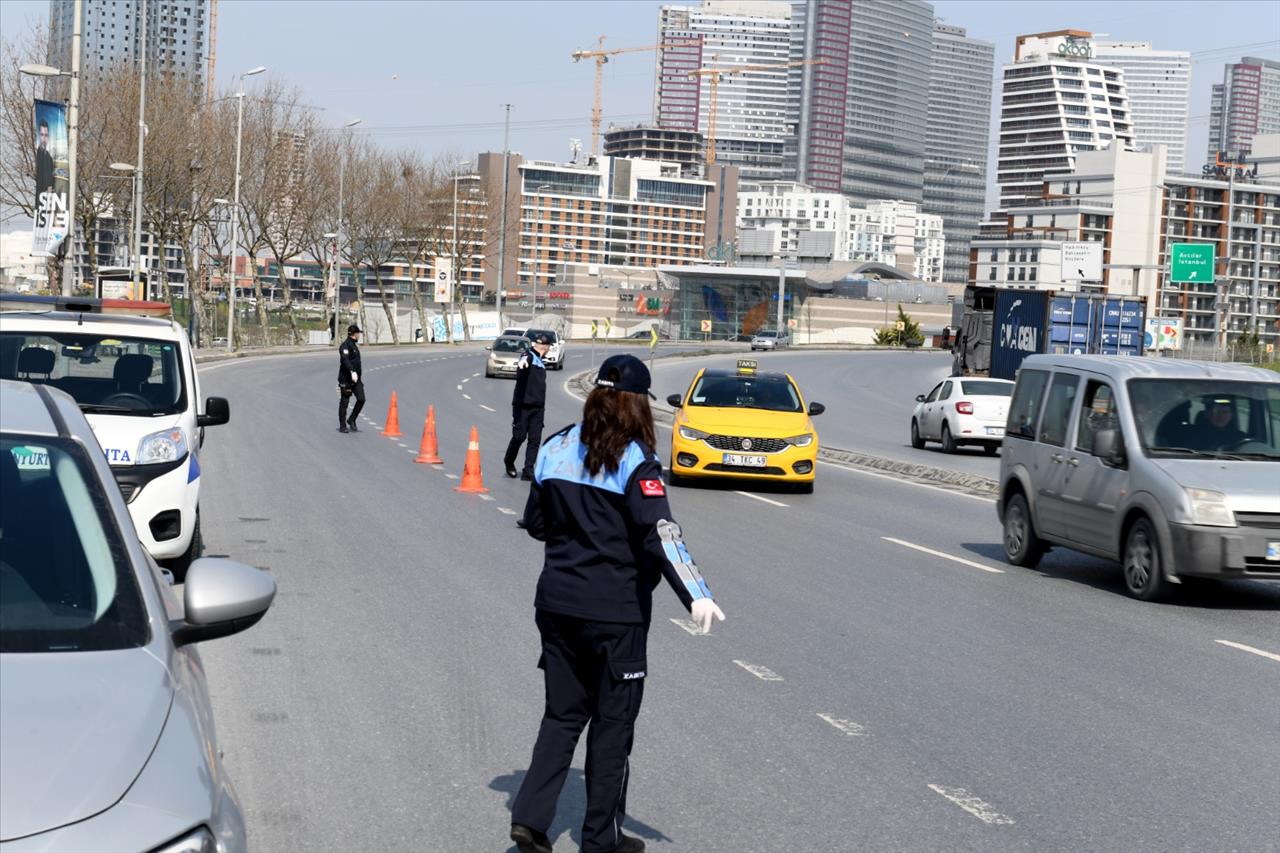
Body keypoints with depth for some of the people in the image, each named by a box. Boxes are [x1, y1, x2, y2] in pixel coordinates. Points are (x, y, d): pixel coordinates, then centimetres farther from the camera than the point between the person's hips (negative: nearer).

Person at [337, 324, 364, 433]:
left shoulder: (354, 345, 18)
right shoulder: (345, 345, -12)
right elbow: (345, 360, -27)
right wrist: (352, 371, -40)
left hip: (356, 378, 8)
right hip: (346, 379, -8)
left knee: (361, 399, -4)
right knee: (344, 401, -1)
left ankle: (351, 420, 11)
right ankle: (342, 426, 7)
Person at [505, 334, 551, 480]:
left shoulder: (541, 362, 19)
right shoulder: (529, 356, -6)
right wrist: (522, 363, -56)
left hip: (538, 407, 7)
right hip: (523, 404, -7)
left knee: (535, 439, -1)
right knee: (519, 436, -4)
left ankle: (528, 471, 1)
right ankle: (509, 462, 20)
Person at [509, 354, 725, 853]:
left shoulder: (556, 449, 4)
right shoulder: (634, 460, -13)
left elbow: (536, 522, 12)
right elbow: (660, 534, -25)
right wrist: (696, 595, -31)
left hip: (556, 602, 5)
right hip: (615, 611, -5)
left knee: (563, 713, 17)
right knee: (612, 722, 8)